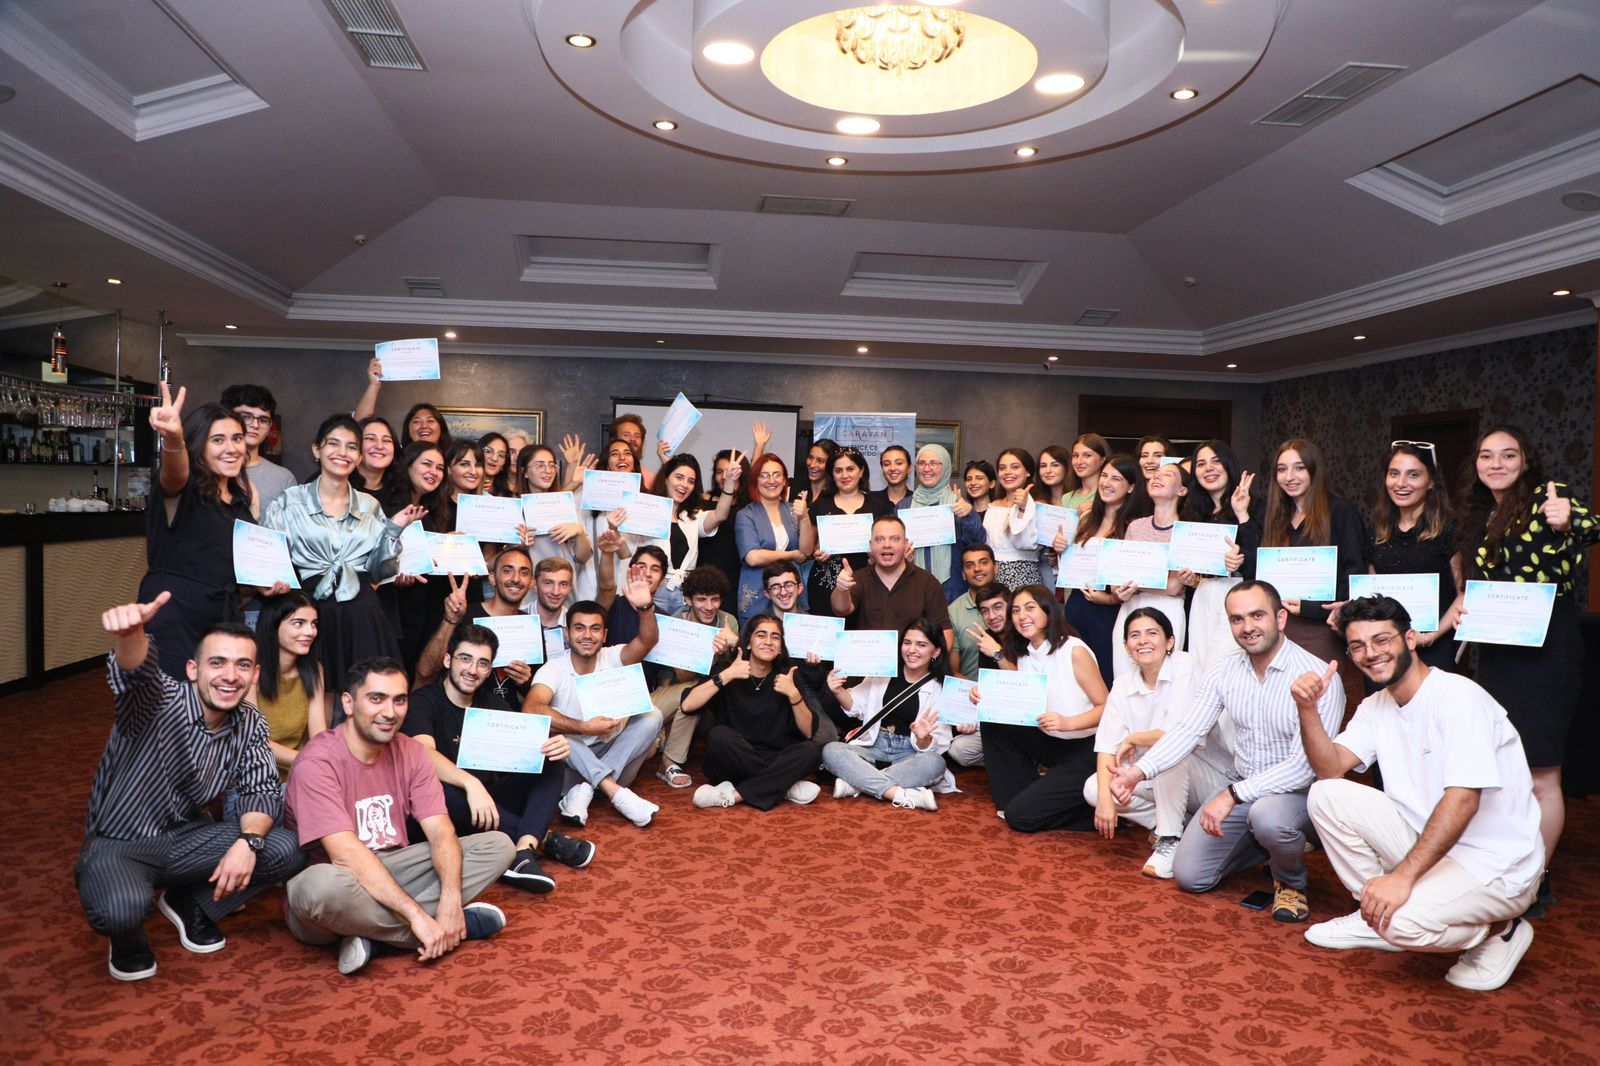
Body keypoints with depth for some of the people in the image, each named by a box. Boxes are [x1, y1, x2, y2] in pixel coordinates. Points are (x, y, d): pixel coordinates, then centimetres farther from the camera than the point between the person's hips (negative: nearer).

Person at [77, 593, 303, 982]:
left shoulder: (251, 724, -4)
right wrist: (131, 632, -69)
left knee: (286, 851, -16)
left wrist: (247, 841, -25)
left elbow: (261, 790, -3)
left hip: (187, 839, 5)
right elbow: (139, 668, -45)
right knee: (122, 909, -37)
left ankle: (190, 905, 12)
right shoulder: (158, 698, -22)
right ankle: (127, 937, 5)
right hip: (117, 845, -5)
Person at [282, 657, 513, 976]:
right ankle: (460, 925, -21)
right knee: (325, 884, -42)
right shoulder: (318, 762, -18)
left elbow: (441, 832, -6)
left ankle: (373, 934, -20)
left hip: (390, 872, 7)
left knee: (499, 845, -7)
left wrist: (451, 899, -26)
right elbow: (346, 855, -27)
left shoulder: (410, 752, 1)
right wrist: (418, 916, -32)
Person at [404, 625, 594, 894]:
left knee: (551, 765, -11)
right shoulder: (423, 701, -8)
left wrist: (555, 747, -24)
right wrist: (471, 783, -44)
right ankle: (543, 837, -27)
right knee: (436, 789, -36)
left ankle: (524, 851, -37)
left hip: (491, 803, 6)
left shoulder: (492, 702, 12)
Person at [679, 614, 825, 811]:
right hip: (733, 763, -2)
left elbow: (808, 732, -3)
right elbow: (687, 705, -19)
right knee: (719, 734, -32)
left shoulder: (786, 675, 2)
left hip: (773, 761, 2)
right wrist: (727, 675, -23)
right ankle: (783, 786, -21)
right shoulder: (727, 670, -3)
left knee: (812, 750, -24)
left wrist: (793, 694, -18)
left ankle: (733, 794, -25)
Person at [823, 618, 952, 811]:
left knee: (935, 763, -34)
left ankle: (855, 783, -30)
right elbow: (855, 705, 12)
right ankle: (901, 795, -37)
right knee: (831, 751, -26)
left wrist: (923, 739, -32)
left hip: (909, 753, -2)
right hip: (875, 744, 2)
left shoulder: (940, 688, -5)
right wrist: (839, 691, -9)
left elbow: (933, 748, -8)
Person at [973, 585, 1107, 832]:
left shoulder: (1074, 651, -17)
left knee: (1021, 816, -13)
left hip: (1084, 750, -7)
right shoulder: (1020, 655, 3)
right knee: (992, 724, -9)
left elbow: (1106, 707, -17)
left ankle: (1095, 809, 5)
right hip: (1049, 742, 7)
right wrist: (984, 698, -17)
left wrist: (1068, 722, -33)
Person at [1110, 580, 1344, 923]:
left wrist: (1233, 795, -33)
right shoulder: (1225, 671, -2)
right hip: (1241, 788, 5)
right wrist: (1139, 771, -21)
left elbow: (1305, 764, -26)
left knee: (1268, 817, -40)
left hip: (1296, 790, -5)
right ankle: (1267, 842, 23)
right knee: (1189, 876, -1)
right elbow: (1188, 730, -4)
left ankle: (1291, 882, -4)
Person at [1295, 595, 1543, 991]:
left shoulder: (1458, 696, -19)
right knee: (1326, 796, -8)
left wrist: (1403, 875, -33)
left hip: (1496, 865, -7)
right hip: (1428, 840, 7)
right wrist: (1307, 709, -20)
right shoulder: (1376, 706, 6)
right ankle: (1374, 917, 6)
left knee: (1403, 921, -30)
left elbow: (1463, 798, -28)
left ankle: (1501, 931, 2)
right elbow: (1330, 768, -3)